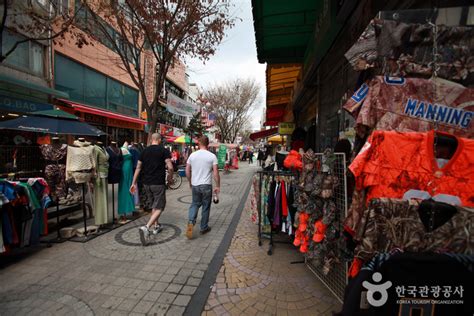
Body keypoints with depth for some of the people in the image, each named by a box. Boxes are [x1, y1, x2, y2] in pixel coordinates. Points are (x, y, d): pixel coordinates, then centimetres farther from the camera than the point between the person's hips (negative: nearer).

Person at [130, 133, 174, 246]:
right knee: (159, 207, 1)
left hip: (146, 183, 6)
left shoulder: (144, 151, 7)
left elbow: (138, 168, 6)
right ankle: (146, 227, -17)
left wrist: (134, 183, 10)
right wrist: (170, 177, 3)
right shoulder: (164, 150, -7)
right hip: (158, 183, -6)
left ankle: (156, 226, 31)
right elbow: (170, 167, -15)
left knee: (153, 206, 21)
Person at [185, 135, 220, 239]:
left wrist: (190, 182, 21)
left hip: (195, 185, 3)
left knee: (195, 204, 19)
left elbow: (187, 171, 6)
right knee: (206, 207, 11)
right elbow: (216, 173, -10)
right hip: (206, 186, -2)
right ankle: (204, 228, 22)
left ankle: (191, 222, -2)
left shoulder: (192, 155, 1)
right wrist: (218, 186, 1)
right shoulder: (212, 156, -8)